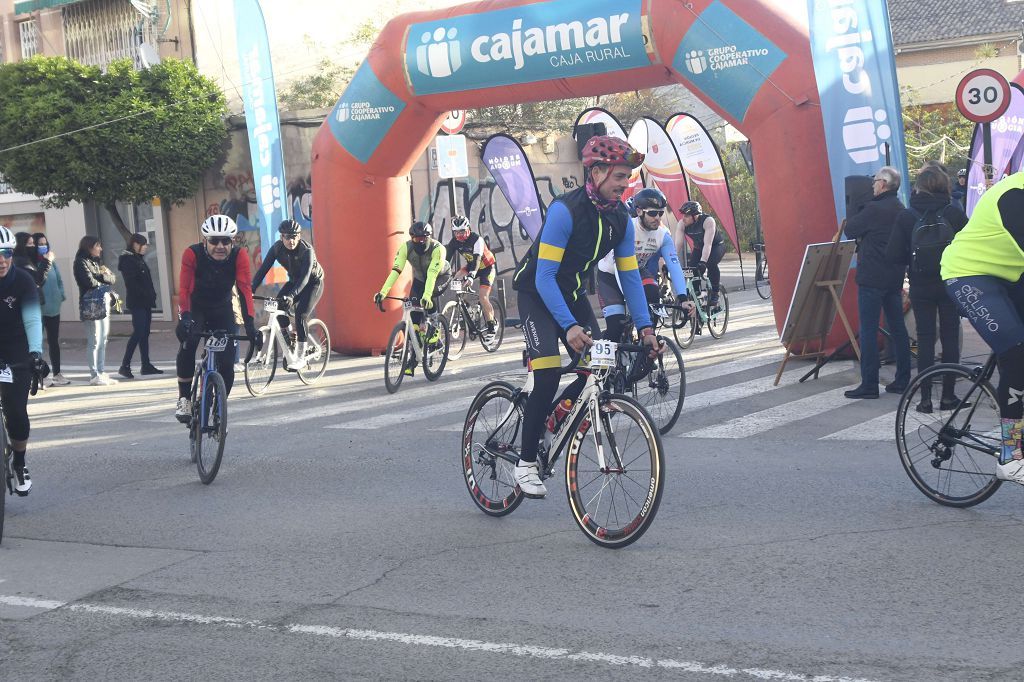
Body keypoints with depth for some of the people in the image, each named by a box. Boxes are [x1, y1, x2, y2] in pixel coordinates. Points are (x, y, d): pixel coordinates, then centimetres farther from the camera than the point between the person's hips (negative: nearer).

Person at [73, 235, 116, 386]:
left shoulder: (97, 261, 20)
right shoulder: (81, 262, -5)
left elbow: (113, 279, 12)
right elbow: (90, 282, -16)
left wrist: (103, 276, -7)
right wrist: (104, 283, 2)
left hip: (103, 304, 8)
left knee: (102, 341, 9)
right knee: (94, 342, -8)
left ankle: (101, 373, 14)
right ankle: (94, 375, -6)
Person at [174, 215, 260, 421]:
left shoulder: (239, 256, -24)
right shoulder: (192, 254, -26)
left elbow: (245, 290, -31)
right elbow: (184, 290, -33)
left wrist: (250, 325, -43)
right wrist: (185, 317, -51)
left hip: (223, 310, 2)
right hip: (196, 308, -2)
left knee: (227, 363, -10)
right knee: (188, 341, -32)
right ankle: (184, 398, -19)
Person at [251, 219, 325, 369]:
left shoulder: (307, 250, -31)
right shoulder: (277, 248, -17)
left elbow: (305, 276, -41)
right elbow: (263, 269, -20)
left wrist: (292, 295, -55)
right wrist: (251, 290, -33)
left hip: (313, 282, -5)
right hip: (294, 281, 5)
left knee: (300, 315, -23)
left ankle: (301, 358, -17)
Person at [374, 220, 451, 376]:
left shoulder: (438, 249, -34)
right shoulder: (406, 248, -25)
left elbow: (432, 274, -44)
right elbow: (396, 270, -33)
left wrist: (426, 296, -58)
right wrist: (382, 292, -45)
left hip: (441, 277, -3)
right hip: (420, 279, 3)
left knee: (428, 299, -35)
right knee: (413, 315, -10)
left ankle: (434, 332, -11)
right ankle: (412, 361, -5)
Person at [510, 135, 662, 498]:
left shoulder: (620, 218, -8)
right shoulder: (565, 210, -28)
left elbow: (630, 275, -3)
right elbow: (544, 278, -31)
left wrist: (644, 327, -14)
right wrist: (569, 327, -40)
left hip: (573, 293, 7)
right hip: (536, 293, -7)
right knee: (548, 376, -21)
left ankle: (547, 424, 16)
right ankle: (525, 463, -8)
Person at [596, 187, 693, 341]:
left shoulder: (663, 235, -18)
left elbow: (674, 266, -25)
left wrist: (682, 299, -39)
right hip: (610, 275, -4)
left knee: (652, 294, -28)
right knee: (616, 325, -18)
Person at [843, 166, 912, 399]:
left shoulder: (874, 209, -16)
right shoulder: (900, 210, 12)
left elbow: (850, 230, -7)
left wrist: (853, 217, 11)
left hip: (872, 278, -8)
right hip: (895, 277, 8)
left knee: (868, 330, -4)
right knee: (897, 328, 11)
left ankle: (869, 384, -5)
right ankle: (902, 380, 14)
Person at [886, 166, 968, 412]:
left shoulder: (906, 216, -9)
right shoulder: (954, 212, -8)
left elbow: (894, 255, -9)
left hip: (921, 287, 0)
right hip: (951, 284, 0)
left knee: (925, 338, 5)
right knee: (950, 336, 9)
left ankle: (926, 397, 2)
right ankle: (948, 394, 12)